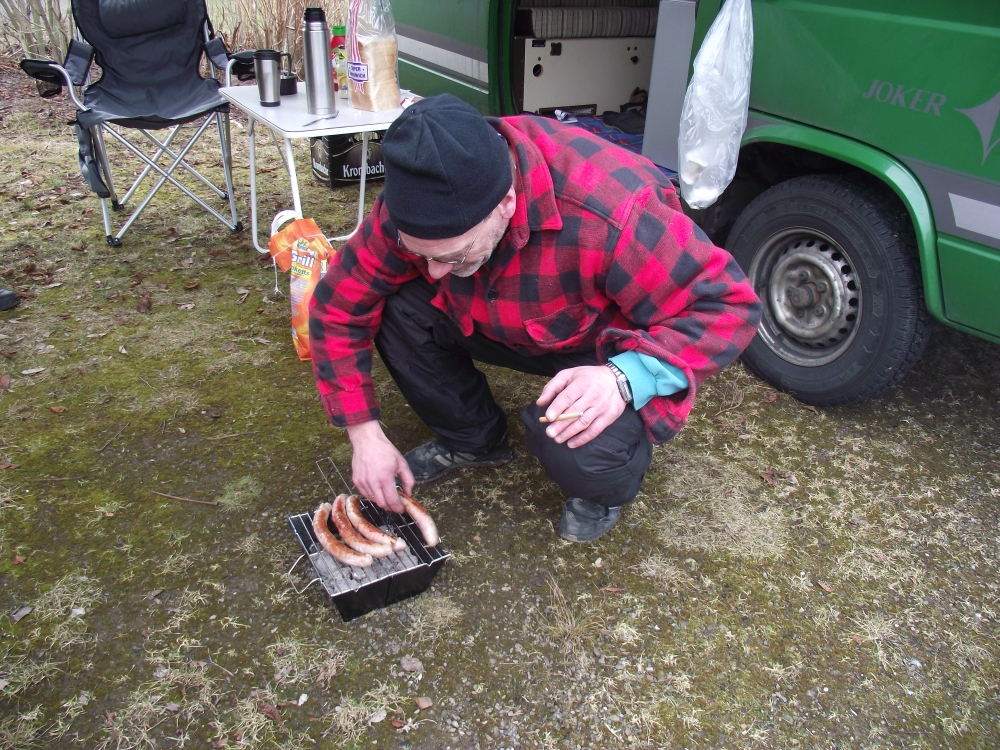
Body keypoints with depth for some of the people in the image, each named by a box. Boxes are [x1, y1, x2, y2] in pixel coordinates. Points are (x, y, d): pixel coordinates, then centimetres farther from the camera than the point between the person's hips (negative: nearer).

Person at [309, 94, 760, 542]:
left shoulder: (608, 218, -39)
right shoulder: (419, 207, -23)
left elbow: (727, 306, -29)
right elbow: (339, 305, -12)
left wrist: (626, 377, -44)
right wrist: (365, 435, -15)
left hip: (610, 349, -4)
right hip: (505, 328, 5)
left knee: (577, 452, -35)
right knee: (399, 309, -20)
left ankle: (604, 485, 5)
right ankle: (472, 439, 7)